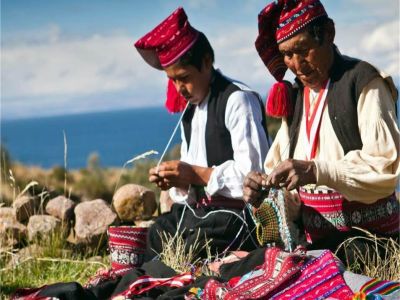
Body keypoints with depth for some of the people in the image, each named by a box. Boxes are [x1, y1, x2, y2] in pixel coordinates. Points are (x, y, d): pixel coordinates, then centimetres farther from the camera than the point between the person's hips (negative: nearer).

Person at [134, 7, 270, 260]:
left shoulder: (238, 100, -11)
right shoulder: (191, 108, 16)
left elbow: (253, 172, -19)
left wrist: (198, 175, -18)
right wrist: (176, 181, -2)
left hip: (234, 213, -9)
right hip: (196, 209, 9)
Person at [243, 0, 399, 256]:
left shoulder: (364, 83, -4)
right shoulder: (295, 97, 16)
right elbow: (280, 166, 14)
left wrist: (315, 171, -26)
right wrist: (264, 187, -10)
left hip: (368, 238, -6)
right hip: (317, 243, 6)